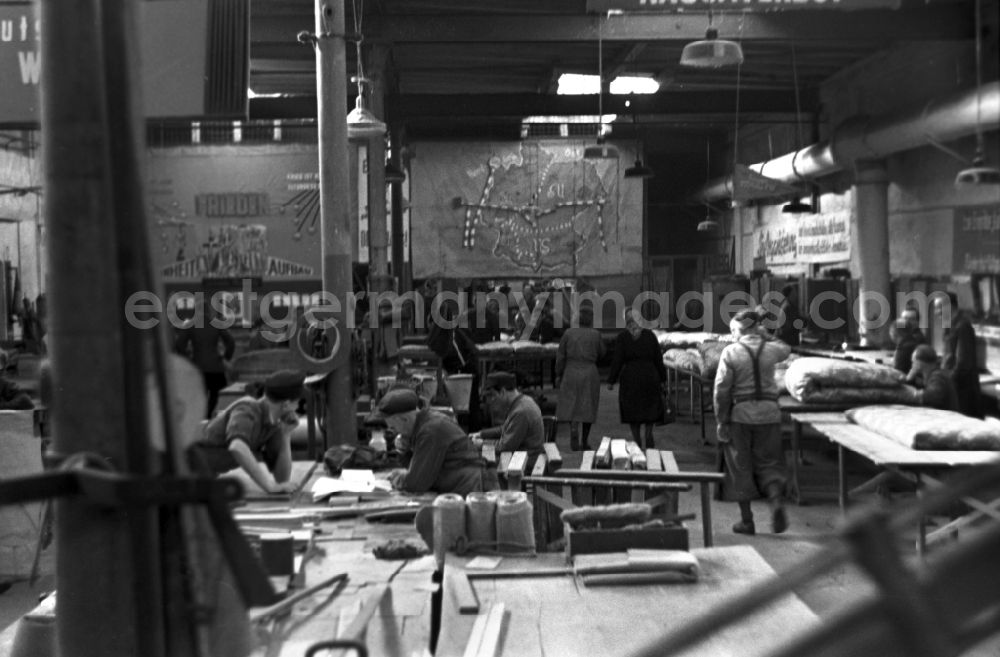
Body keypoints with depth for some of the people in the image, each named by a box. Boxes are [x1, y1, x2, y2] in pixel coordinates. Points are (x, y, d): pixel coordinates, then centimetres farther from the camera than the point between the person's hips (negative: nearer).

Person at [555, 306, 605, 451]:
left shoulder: (569, 333, -2)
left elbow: (560, 356, -1)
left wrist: (559, 375, 9)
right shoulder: (595, 335, -3)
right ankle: (584, 442, 12)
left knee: (572, 406, 5)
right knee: (587, 407, 9)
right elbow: (601, 354, 11)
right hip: (590, 374, 0)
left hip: (571, 374, 0)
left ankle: (574, 430, -22)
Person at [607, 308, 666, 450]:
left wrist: (611, 381, -4)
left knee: (632, 409, 10)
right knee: (651, 406, 17)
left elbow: (617, 361, -10)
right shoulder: (650, 335, -1)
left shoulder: (622, 337, -6)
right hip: (650, 376, 1)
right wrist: (662, 379, 9)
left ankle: (637, 440, 7)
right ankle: (648, 432, -3)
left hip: (630, 378, -1)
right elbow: (658, 359, 1)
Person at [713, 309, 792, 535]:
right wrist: (764, 335, 24)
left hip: (740, 414, -2)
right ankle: (776, 502, -13)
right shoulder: (770, 349, 2)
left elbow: (722, 390, -10)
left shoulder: (731, 352, -7)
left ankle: (746, 520, 13)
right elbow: (786, 349, 28)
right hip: (768, 413, 2)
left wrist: (721, 421, -5)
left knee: (741, 468, 8)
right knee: (769, 464, 12)